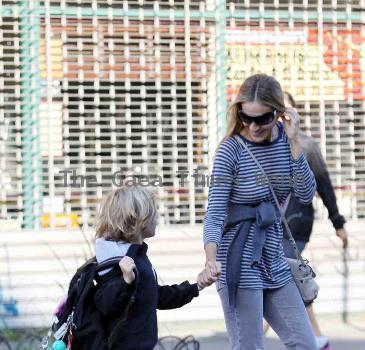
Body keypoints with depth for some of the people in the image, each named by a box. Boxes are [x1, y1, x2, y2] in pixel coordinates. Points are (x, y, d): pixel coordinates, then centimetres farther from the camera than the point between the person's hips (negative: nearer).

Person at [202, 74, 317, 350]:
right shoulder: (231, 150, -13)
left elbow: (307, 194, -4)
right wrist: (211, 260, -35)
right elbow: (215, 213, -17)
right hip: (239, 262, -6)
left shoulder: (284, 139, 2)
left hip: (273, 261, 6)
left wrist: (293, 142, -12)